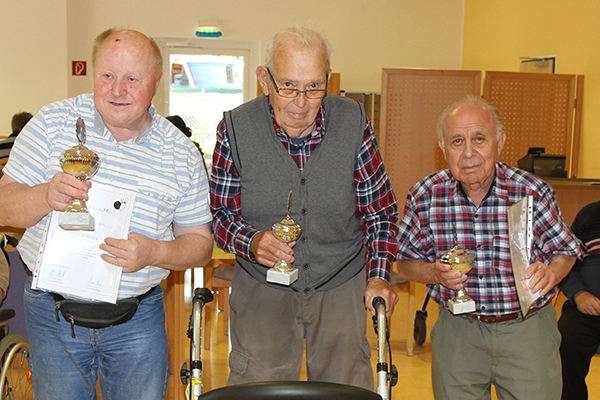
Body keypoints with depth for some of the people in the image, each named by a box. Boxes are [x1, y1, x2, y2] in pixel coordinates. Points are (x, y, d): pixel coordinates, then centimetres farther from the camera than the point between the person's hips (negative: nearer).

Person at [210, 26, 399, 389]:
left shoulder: (354, 121, -9)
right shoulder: (236, 128, -12)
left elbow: (380, 210, 1)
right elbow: (221, 212, -2)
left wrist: (379, 275, -9)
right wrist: (252, 242, -22)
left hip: (342, 284, 1)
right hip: (262, 286, 0)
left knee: (348, 387, 4)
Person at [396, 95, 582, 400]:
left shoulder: (533, 192, -12)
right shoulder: (424, 197, -9)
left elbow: (566, 249, 2)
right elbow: (407, 260, 3)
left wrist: (551, 272, -20)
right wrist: (435, 273, -17)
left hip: (528, 330, -1)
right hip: (458, 331, 1)